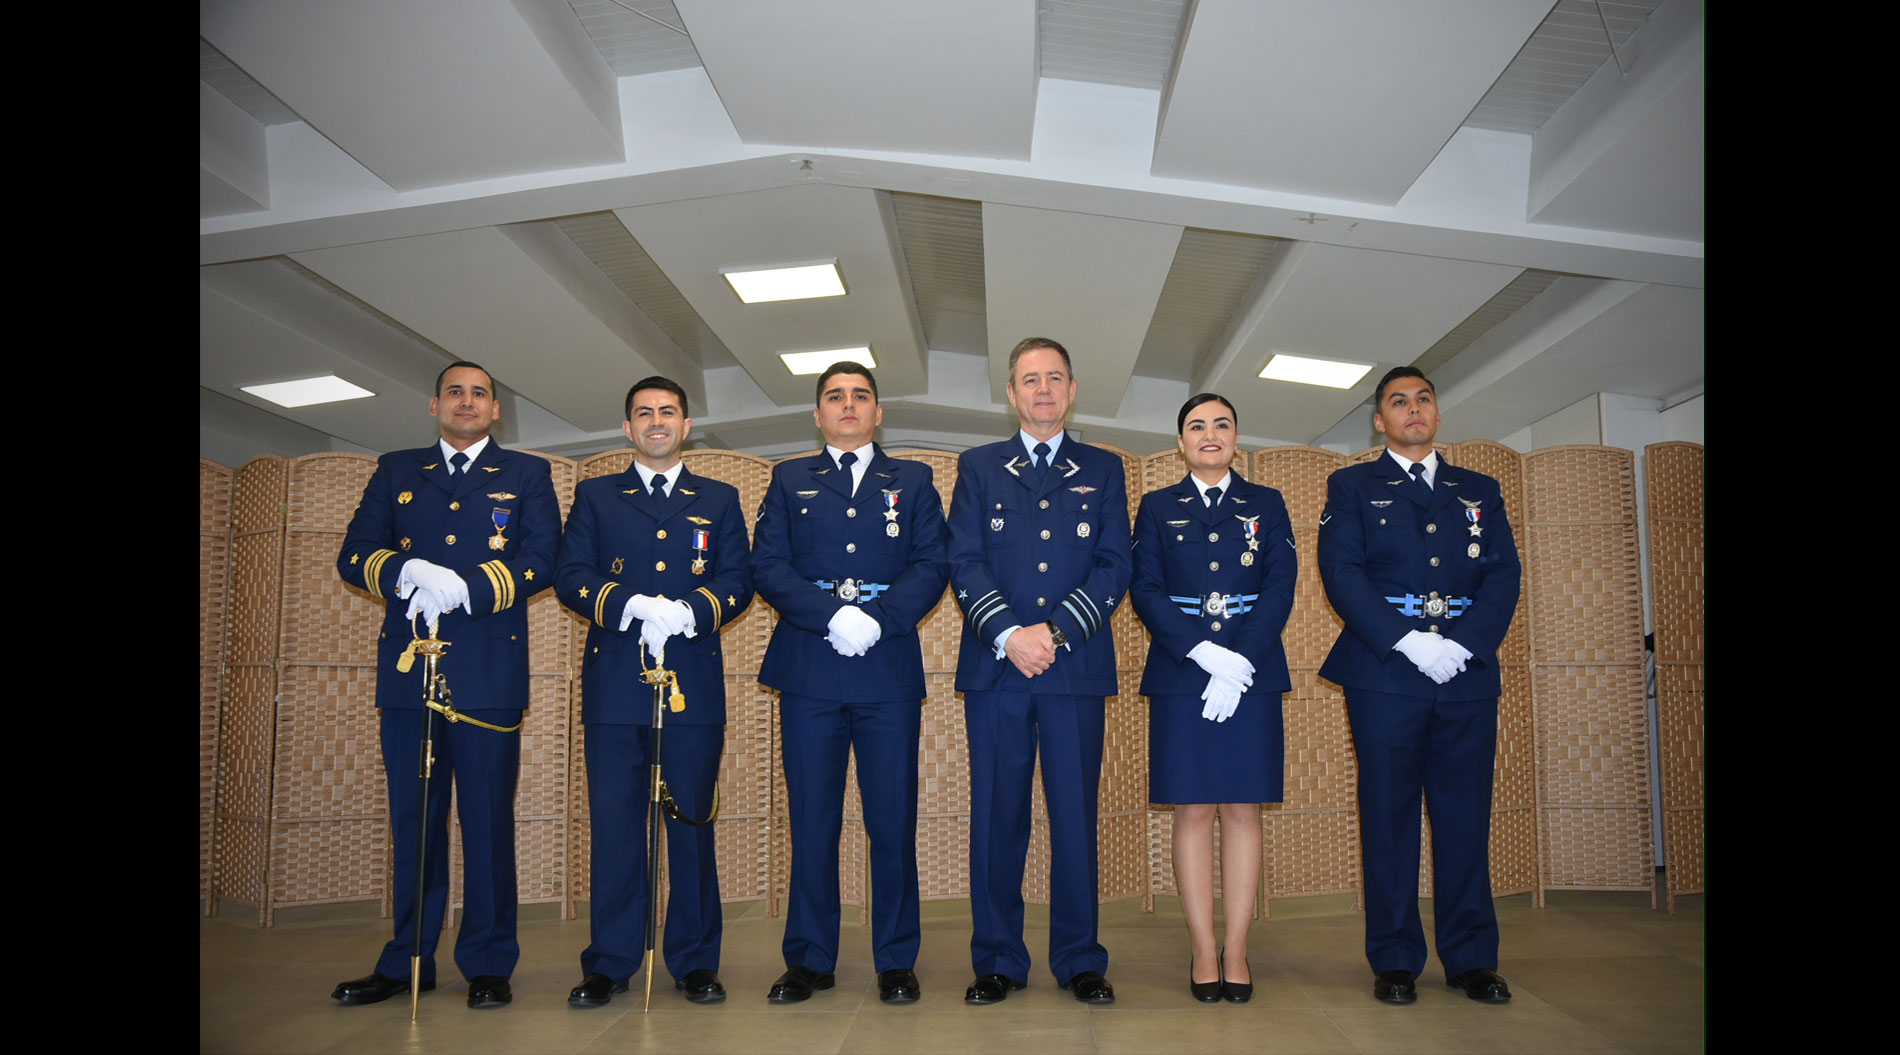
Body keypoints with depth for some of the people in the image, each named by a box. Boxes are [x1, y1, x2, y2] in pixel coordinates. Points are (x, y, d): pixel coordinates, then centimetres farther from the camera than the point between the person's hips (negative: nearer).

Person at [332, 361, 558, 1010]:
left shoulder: (526, 475, 12)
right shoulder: (395, 471, 19)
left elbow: (541, 562, -2)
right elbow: (354, 555, 8)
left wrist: (463, 589, -15)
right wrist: (410, 572, -13)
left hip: (489, 670, -2)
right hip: (407, 666, 3)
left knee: (488, 816, -1)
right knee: (411, 816, 7)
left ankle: (488, 964, 8)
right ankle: (407, 962, 17)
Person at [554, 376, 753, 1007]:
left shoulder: (719, 500, 16)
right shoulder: (595, 497, 15)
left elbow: (738, 583, 5)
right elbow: (571, 578, 4)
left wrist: (691, 611, -15)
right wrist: (632, 605, -14)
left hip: (694, 682, 0)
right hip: (614, 683, 0)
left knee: (692, 822, 3)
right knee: (613, 826, 1)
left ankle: (695, 961, 12)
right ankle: (608, 963, 11)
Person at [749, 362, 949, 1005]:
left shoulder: (913, 481, 14)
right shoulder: (789, 480, 15)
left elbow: (931, 567, 3)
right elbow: (768, 566, 3)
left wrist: (878, 618, -13)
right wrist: (834, 615, -12)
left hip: (889, 669, 0)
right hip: (809, 670, 1)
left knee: (893, 819, 1)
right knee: (811, 819, 4)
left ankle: (897, 961, 12)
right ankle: (809, 961, 15)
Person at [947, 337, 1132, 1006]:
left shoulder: (1103, 470, 13)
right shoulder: (978, 467, 13)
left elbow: (1114, 566, 3)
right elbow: (964, 563, 3)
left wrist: (1055, 632, -10)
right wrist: (1009, 635, -12)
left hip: (1076, 667, 0)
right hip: (994, 666, 0)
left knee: (1075, 814, 2)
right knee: (997, 816, 3)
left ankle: (1079, 961, 13)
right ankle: (998, 962, 13)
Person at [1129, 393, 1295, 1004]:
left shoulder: (1267, 506, 12)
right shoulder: (1158, 508, 11)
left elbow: (1280, 590, 2)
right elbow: (1145, 591, 0)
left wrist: (1239, 663, -11)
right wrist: (1204, 652, -13)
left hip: (1253, 675, 1)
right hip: (1180, 675, 0)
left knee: (1242, 810, 1)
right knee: (1192, 810, 0)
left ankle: (1236, 951, 7)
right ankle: (1203, 950, 5)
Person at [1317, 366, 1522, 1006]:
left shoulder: (1479, 491, 19)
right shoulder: (1351, 487, 10)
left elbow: (1503, 575, 7)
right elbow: (1341, 571, -4)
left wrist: (1463, 644, -10)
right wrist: (1408, 642, -14)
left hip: (1467, 672, 3)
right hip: (1384, 674, -2)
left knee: (1466, 815, 4)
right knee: (1388, 814, 0)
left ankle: (1470, 958, 14)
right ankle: (1394, 960, 8)